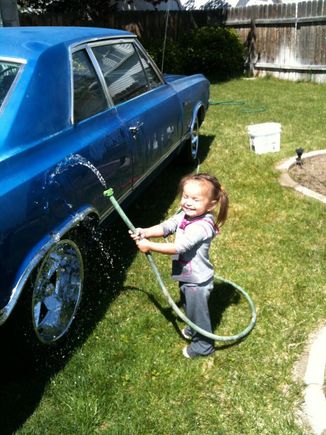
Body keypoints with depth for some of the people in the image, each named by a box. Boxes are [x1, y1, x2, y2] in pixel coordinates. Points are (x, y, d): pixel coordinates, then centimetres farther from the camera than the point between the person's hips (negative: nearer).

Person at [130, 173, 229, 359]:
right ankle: (193, 329, 59)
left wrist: (149, 246, -32)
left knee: (198, 312, 14)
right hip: (187, 275, 8)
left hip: (197, 281, -8)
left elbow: (178, 247, -37)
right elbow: (165, 227, -7)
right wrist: (145, 232, -24)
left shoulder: (202, 226, -35)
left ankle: (203, 345, 38)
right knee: (189, 307, 31)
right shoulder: (185, 215, -8)